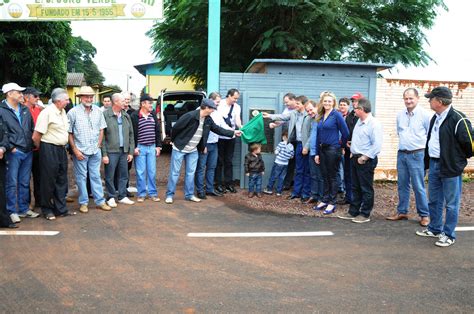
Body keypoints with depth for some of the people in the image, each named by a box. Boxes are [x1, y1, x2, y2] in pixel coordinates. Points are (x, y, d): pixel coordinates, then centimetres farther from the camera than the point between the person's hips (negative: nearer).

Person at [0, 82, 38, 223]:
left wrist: (33, 144, 10)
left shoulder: (25, 109, 12)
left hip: (28, 152, 6)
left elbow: (32, 128, 19)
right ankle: (12, 211, 8)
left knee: (25, 183, 13)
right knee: (11, 183, -1)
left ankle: (24, 209, 23)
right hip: (13, 153, -6)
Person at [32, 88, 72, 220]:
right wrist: (42, 149, -1)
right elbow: (36, 136, -15)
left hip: (61, 149, 8)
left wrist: (64, 147, 14)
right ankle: (47, 210, 17)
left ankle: (61, 209, 22)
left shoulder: (63, 112, 9)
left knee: (62, 180, 12)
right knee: (48, 181, 3)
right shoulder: (47, 112, -16)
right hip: (49, 150, -8)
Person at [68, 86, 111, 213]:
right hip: (80, 151, -3)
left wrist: (98, 145, 5)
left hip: (95, 151, 3)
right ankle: (83, 202, 15)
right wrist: (75, 150, -8)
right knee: (81, 177, 5)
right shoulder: (73, 112, -6)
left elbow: (101, 129, 12)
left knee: (96, 176, 10)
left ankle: (100, 201, 17)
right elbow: (69, 133, -5)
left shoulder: (97, 111, 5)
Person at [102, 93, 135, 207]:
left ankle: (122, 196, 22)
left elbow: (131, 134, 13)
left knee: (124, 175, 10)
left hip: (124, 151, 5)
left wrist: (131, 151, 7)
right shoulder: (105, 115, -8)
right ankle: (111, 197, 16)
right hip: (111, 151, -5)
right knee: (110, 176, 3)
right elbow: (101, 135, -9)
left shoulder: (126, 116, 10)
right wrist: (104, 154, -13)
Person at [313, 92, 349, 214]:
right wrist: (317, 153, 10)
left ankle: (332, 203, 9)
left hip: (333, 149, -6)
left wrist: (341, 145, 3)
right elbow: (318, 135, 11)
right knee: (325, 176, 12)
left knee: (332, 177, 2)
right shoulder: (321, 116, 10)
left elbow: (345, 132, -10)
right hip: (322, 149, 6)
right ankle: (325, 200, 22)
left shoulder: (336, 115, -10)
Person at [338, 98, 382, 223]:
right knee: (355, 187, 15)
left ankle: (365, 214, 12)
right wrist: (353, 152, 13)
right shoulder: (359, 122, 12)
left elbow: (376, 146, -20)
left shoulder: (374, 124, -16)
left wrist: (364, 157, -19)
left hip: (366, 160, -9)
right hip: (355, 158, 9)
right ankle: (353, 212, 24)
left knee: (366, 189, 2)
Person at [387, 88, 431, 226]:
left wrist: (424, 146, -3)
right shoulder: (400, 115, 7)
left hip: (416, 155, -5)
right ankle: (402, 212, 22)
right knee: (402, 184, 12)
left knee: (418, 186, -3)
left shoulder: (425, 115, -10)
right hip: (401, 153, 6)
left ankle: (424, 215, 8)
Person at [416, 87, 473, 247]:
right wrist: (427, 161, 15)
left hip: (450, 167, -9)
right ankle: (434, 229, 33)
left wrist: (460, 158, -1)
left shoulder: (457, 119, -19)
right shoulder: (435, 118, 9)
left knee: (451, 204, 4)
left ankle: (448, 235, 15)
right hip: (434, 165, 9)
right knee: (434, 200, 18)